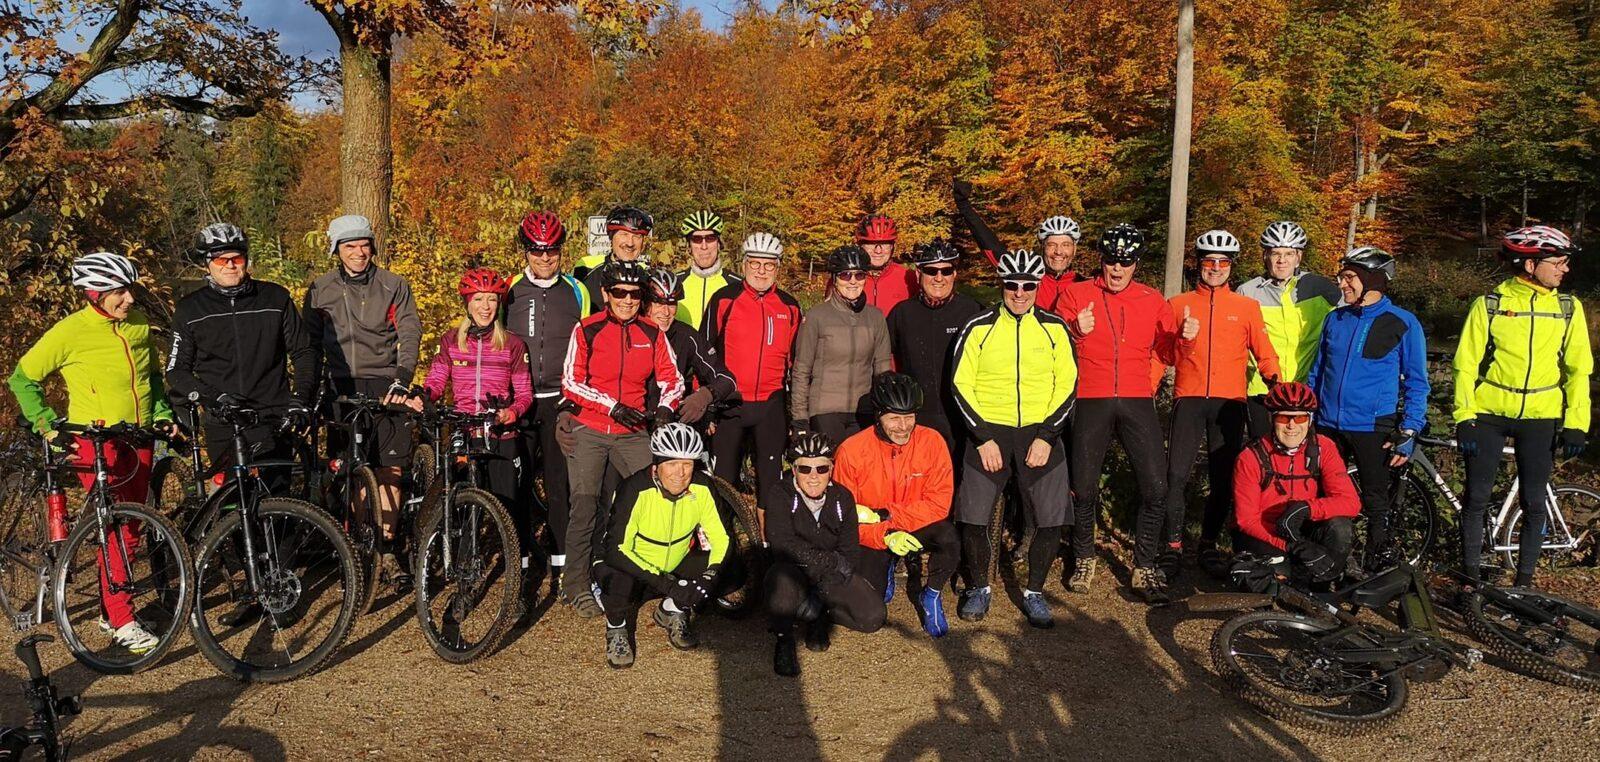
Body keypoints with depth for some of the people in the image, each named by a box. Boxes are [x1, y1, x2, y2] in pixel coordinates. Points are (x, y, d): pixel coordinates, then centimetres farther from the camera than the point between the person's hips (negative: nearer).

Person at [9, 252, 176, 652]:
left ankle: (112, 609, 25)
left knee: (131, 528, 10)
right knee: (118, 531, -10)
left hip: (138, 439, 6)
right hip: (95, 440, -5)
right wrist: (47, 424, -5)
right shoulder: (70, 331, -9)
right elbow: (22, 379, 2)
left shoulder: (139, 326, 6)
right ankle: (122, 622, -3)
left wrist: (163, 414, 9)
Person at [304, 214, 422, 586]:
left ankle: (386, 549, 4)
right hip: (342, 388, 1)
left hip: (385, 386, -1)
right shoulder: (320, 290, 10)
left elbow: (410, 335, -1)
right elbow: (311, 343, 14)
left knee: (389, 469, -4)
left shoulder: (394, 286, 5)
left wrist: (401, 381, -14)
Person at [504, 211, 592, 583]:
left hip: (560, 401, 0)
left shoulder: (575, 291, 6)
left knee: (561, 483, 0)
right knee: (518, 481, 3)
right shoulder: (509, 290, 5)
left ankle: (560, 562, 8)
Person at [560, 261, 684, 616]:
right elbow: (571, 383, -7)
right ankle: (576, 584, 7)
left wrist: (665, 405, -11)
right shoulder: (587, 330, -4)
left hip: (633, 433, 3)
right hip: (590, 430, -2)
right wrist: (613, 406, -16)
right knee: (585, 505, -7)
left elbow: (671, 378, 9)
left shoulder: (652, 334, 4)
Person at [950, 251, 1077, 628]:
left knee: (1051, 520, -5)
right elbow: (961, 385, -1)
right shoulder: (979, 328, 0)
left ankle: (1034, 593, 17)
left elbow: (1066, 385, 4)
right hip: (988, 432, -1)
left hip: (1040, 434, 1)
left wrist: (1046, 437, -6)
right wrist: (983, 438, -8)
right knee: (973, 518, -6)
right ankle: (978, 588, 18)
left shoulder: (1054, 328, 4)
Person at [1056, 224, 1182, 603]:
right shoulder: (1075, 294, 5)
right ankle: (1084, 560, 26)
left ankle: (1145, 568, 10)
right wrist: (1076, 331, -20)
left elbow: (1167, 354, 11)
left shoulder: (1153, 300, 11)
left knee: (1156, 488, -6)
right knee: (1084, 487, 3)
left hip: (1138, 402, 1)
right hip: (1091, 402, -1)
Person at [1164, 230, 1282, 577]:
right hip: (1189, 399, -1)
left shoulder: (1247, 307, 10)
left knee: (1223, 478, 5)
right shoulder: (1178, 304, 8)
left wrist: (1275, 380, -6)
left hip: (1229, 403, 1)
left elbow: (1264, 353, 9)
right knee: (1177, 474, -8)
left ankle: (1209, 543, 20)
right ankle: (1172, 544, 5)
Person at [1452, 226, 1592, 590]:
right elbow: (1466, 364, -3)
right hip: (1489, 414, -2)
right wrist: (1464, 417, -9)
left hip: (1540, 419, 2)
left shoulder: (1568, 307, 2)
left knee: (1534, 503, 7)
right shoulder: (1488, 305, -4)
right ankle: (1472, 576, 16)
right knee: (1476, 499, 2)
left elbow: (1579, 369, 5)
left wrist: (1576, 424, -1)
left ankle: (1524, 580, 20)